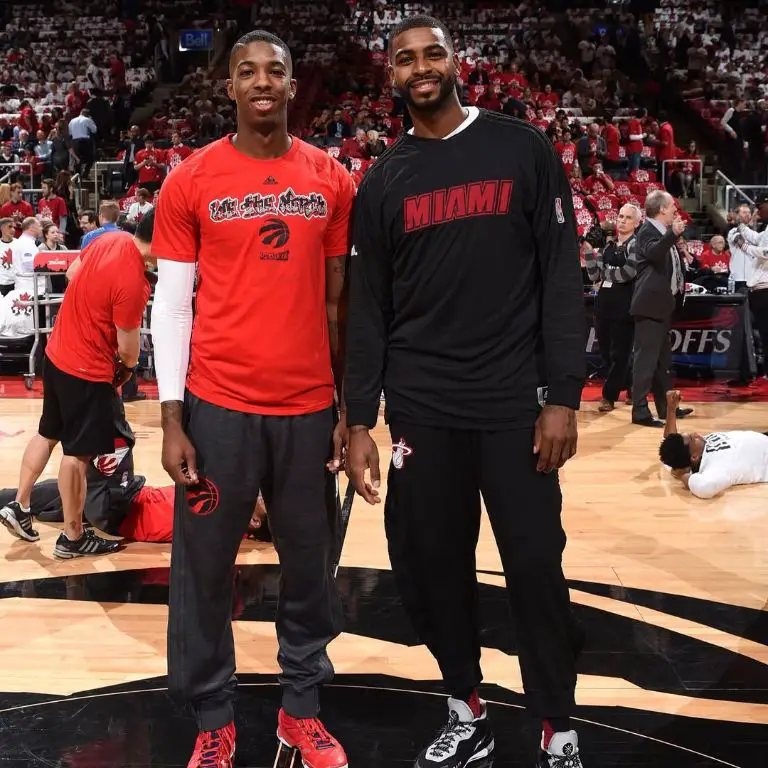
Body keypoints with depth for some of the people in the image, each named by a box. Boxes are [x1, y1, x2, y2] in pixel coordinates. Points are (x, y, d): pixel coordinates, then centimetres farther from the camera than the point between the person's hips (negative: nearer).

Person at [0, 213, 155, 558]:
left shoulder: (112, 239, -4)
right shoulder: (132, 281, -30)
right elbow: (128, 349, -19)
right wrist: (126, 366, 3)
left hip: (57, 354, 9)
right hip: (87, 371, -9)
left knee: (47, 434, 23)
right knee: (78, 454, 4)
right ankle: (72, 538, 17)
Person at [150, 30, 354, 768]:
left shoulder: (332, 180, 6)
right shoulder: (190, 181, 0)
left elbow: (338, 300, 9)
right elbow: (171, 302, -1)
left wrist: (348, 406, 8)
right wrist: (171, 418, -6)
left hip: (308, 405, 2)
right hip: (218, 403, -2)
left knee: (310, 563, 11)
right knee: (203, 567, 7)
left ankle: (302, 707, 29)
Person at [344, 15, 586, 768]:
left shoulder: (524, 149, 2)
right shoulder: (382, 181, 7)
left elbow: (561, 277, -2)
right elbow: (367, 308, 6)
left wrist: (563, 395, -9)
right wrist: (358, 420, 0)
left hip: (515, 401, -2)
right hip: (421, 408, 2)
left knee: (536, 567, 1)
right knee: (430, 564, 8)